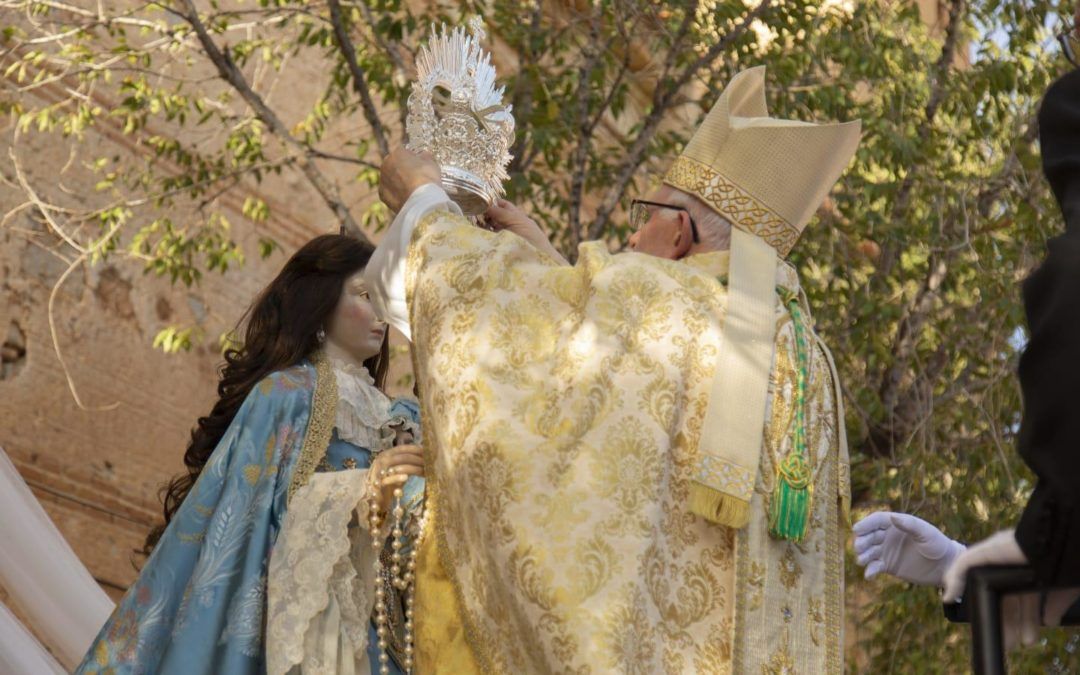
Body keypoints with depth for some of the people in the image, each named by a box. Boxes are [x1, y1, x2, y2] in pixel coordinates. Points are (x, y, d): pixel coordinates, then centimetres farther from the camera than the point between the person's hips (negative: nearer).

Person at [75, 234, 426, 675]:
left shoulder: (389, 416, 20)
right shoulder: (287, 392, 0)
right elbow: (285, 505, -11)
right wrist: (362, 495, -24)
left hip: (375, 623, 6)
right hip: (309, 615, -6)